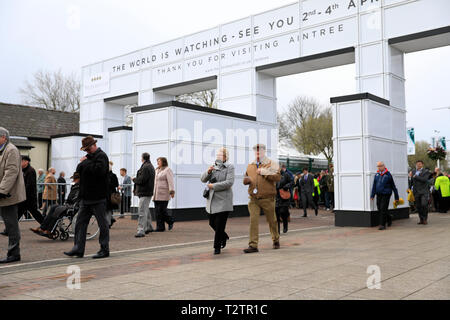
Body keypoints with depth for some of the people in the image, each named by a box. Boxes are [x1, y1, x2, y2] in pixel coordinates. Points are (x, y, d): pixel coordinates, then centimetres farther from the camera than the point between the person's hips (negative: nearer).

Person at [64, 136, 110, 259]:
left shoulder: (101, 156, -8)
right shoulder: (89, 156, 19)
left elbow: (99, 170, -26)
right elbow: (78, 171, 16)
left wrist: (85, 163, -15)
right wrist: (81, 163, -5)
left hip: (98, 198, -9)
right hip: (86, 197, 9)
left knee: (102, 223, 0)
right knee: (80, 222, 8)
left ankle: (104, 250, 8)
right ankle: (78, 248, 14)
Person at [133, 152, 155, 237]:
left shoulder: (145, 167, -16)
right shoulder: (150, 166, 17)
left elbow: (141, 180, -21)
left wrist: (134, 179, -4)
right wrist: (136, 179, 12)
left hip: (144, 192, -11)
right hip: (147, 192, 11)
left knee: (142, 211, -13)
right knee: (146, 210, 21)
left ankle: (141, 230, -15)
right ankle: (149, 227, 33)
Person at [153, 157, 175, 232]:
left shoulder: (167, 170, -5)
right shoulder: (157, 170, 19)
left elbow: (170, 181, -14)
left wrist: (172, 191, -22)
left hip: (164, 194, -8)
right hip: (157, 194, 8)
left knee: (162, 210, -11)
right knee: (157, 211, 4)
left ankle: (170, 221, 8)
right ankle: (160, 227, 10)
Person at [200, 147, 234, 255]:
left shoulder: (229, 167, -5)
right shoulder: (213, 167, 13)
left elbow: (229, 182, -17)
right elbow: (203, 179, 7)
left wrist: (213, 186, -15)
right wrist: (208, 172, -14)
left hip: (223, 200, -6)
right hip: (212, 200, 6)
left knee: (219, 225, -5)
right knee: (212, 223, 13)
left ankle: (217, 247, 7)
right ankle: (224, 237, 38)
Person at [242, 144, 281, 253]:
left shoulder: (271, 164, 0)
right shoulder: (250, 165, 14)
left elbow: (278, 177, -13)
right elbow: (246, 177, 26)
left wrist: (265, 172, -20)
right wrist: (246, 180, 2)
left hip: (267, 198, -3)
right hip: (253, 199, 3)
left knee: (272, 220, 11)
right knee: (253, 220, -8)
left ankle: (276, 240, 33)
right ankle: (253, 245, -5)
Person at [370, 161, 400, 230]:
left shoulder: (388, 175, -6)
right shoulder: (377, 175, 8)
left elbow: (393, 186, -1)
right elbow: (374, 186, 11)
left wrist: (396, 197, 2)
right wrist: (372, 195, 5)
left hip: (386, 195, -5)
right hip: (378, 195, 5)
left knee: (383, 209, -9)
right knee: (380, 209, 10)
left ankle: (382, 225, -2)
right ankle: (389, 219, 35)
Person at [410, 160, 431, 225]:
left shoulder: (426, 171, -1)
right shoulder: (413, 171, 14)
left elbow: (424, 179, -17)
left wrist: (416, 176, -13)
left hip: (424, 191, -4)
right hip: (416, 192, 4)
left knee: (424, 205, -14)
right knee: (418, 206, 4)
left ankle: (425, 219, -1)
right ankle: (421, 219, 12)